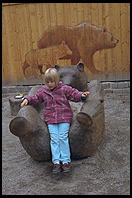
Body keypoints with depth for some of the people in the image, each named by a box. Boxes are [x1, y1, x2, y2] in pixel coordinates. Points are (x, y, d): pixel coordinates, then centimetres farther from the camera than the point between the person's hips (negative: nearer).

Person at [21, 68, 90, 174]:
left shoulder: (64, 89, -2)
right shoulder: (43, 90, 9)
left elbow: (74, 94, -5)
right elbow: (36, 98, 19)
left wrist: (81, 95, -23)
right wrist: (27, 99, 4)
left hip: (64, 117, -3)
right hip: (50, 118, 3)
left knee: (63, 137, -7)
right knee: (54, 139, -4)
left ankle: (66, 161, 0)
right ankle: (56, 162, -1)